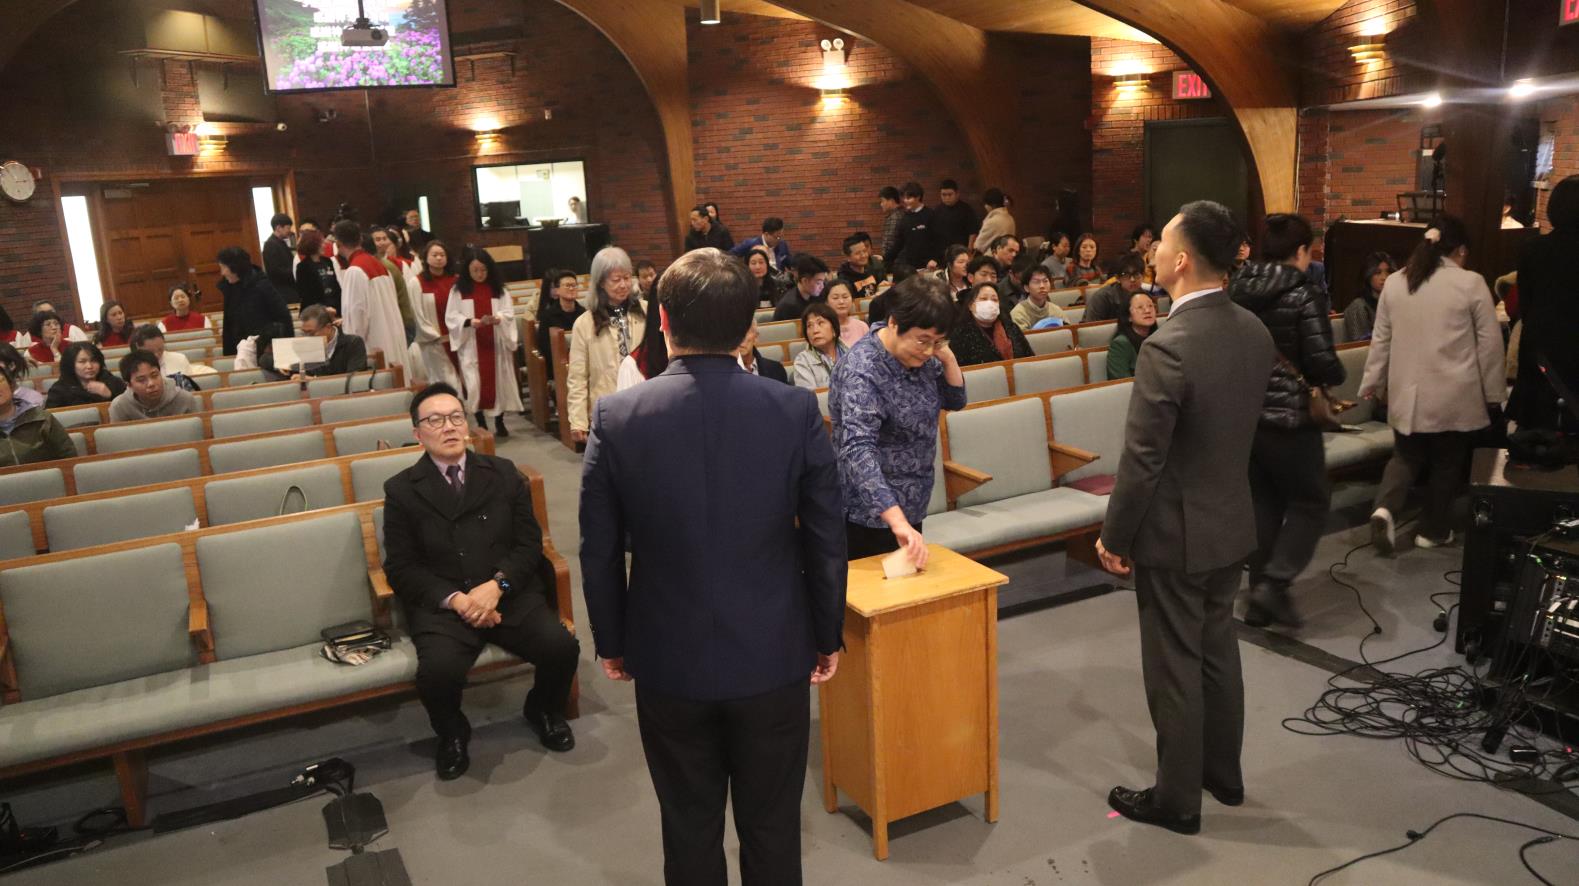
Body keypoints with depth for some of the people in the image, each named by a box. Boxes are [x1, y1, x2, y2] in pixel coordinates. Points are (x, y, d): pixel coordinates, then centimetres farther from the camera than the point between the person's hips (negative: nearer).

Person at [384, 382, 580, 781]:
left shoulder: (503, 473, 10)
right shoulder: (401, 490, 5)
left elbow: (529, 543, 6)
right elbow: (401, 567, 1)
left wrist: (496, 586, -13)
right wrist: (454, 599, -14)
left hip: (510, 594, 2)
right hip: (442, 603, -1)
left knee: (562, 647, -23)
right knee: (437, 671, -31)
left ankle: (544, 711, 13)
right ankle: (452, 734, 6)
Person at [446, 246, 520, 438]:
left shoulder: (498, 288, 5)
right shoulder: (459, 289, 0)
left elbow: (509, 313, 1)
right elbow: (451, 317, -3)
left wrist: (498, 318, -21)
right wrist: (470, 322, -20)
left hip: (496, 344, 2)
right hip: (471, 346, -1)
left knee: (498, 382, 5)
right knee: (475, 385, -4)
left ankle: (499, 423, 16)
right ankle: (481, 424, 6)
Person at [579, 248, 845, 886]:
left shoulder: (616, 418, -13)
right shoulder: (796, 411, -13)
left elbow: (599, 553, -5)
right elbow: (825, 540, -6)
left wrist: (610, 642, 10)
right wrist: (828, 635, 9)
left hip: (669, 665, 0)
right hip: (774, 659, 0)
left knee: (690, 831, 19)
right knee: (773, 829, 18)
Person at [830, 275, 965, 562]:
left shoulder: (918, 355, -2)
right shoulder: (862, 371, -26)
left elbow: (955, 401, 10)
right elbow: (858, 452, -37)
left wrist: (948, 358, -10)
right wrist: (898, 522, -48)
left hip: (908, 507, 8)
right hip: (872, 515, -8)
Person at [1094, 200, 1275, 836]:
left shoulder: (1168, 347, -26)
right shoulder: (1255, 332, -1)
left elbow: (1141, 462, -22)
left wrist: (1114, 537, -10)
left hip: (1175, 533, -8)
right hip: (1231, 523, 8)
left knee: (1174, 668, 7)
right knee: (1218, 652, 22)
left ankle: (1176, 800, 22)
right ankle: (1224, 773, 38)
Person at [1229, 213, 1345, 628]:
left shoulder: (1236, 290, 3)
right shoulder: (1304, 296, -13)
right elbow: (1323, 363, -16)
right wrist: (1335, 375, 5)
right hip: (1287, 416, -6)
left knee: (1262, 502, 14)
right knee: (1310, 501, 10)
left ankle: (1259, 593, 17)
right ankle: (1274, 583, -2)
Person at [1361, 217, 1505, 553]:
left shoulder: (1394, 282, 4)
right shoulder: (1471, 283, -8)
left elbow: (1381, 339, 9)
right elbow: (1489, 344, -4)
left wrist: (1373, 383, 17)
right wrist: (1494, 393, 4)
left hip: (1407, 392, 3)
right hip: (1455, 395, -3)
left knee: (1406, 455, 16)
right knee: (1447, 463, 12)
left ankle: (1385, 509, -8)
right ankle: (1433, 530, 21)